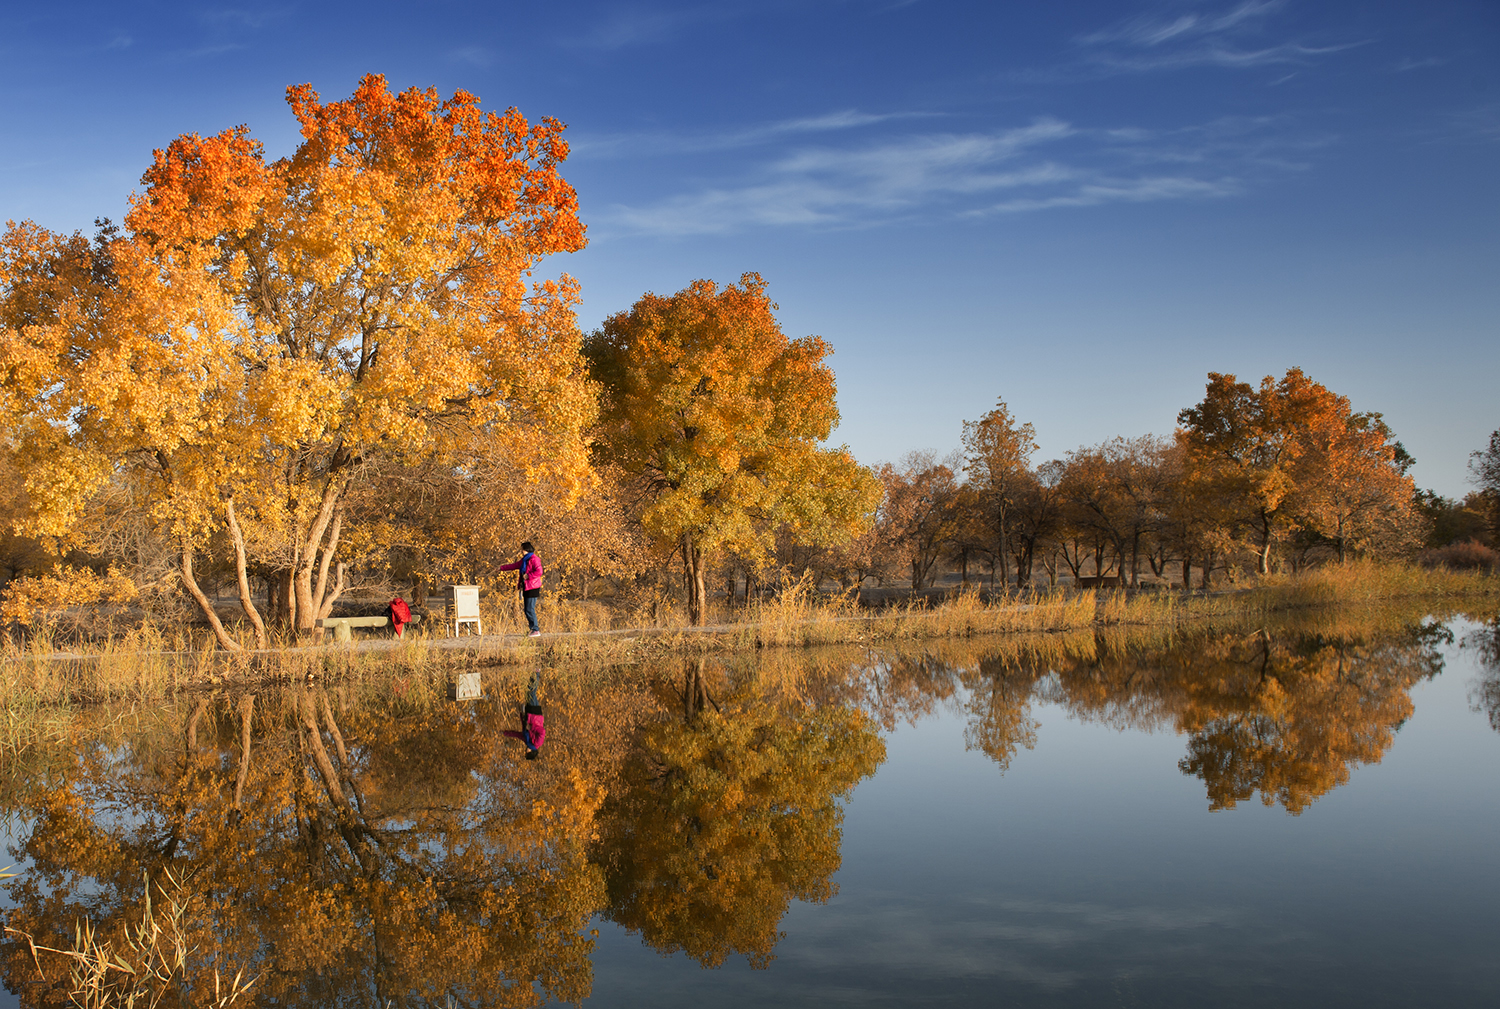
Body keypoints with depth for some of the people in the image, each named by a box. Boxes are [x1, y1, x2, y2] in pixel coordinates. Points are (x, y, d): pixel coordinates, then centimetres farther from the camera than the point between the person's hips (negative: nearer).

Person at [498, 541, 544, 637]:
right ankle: (533, 628, 15)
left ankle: (536, 631, -6)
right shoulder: (524, 560, 18)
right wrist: (502, 568, 33)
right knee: (526, 609, 9)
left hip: (532, 588, -10)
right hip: (526, 588, 10)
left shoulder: (534, 559, -13)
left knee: (530, 609, -11)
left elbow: (539, 572, -23)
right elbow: (514, 566, 29)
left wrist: (528, 576, -19)